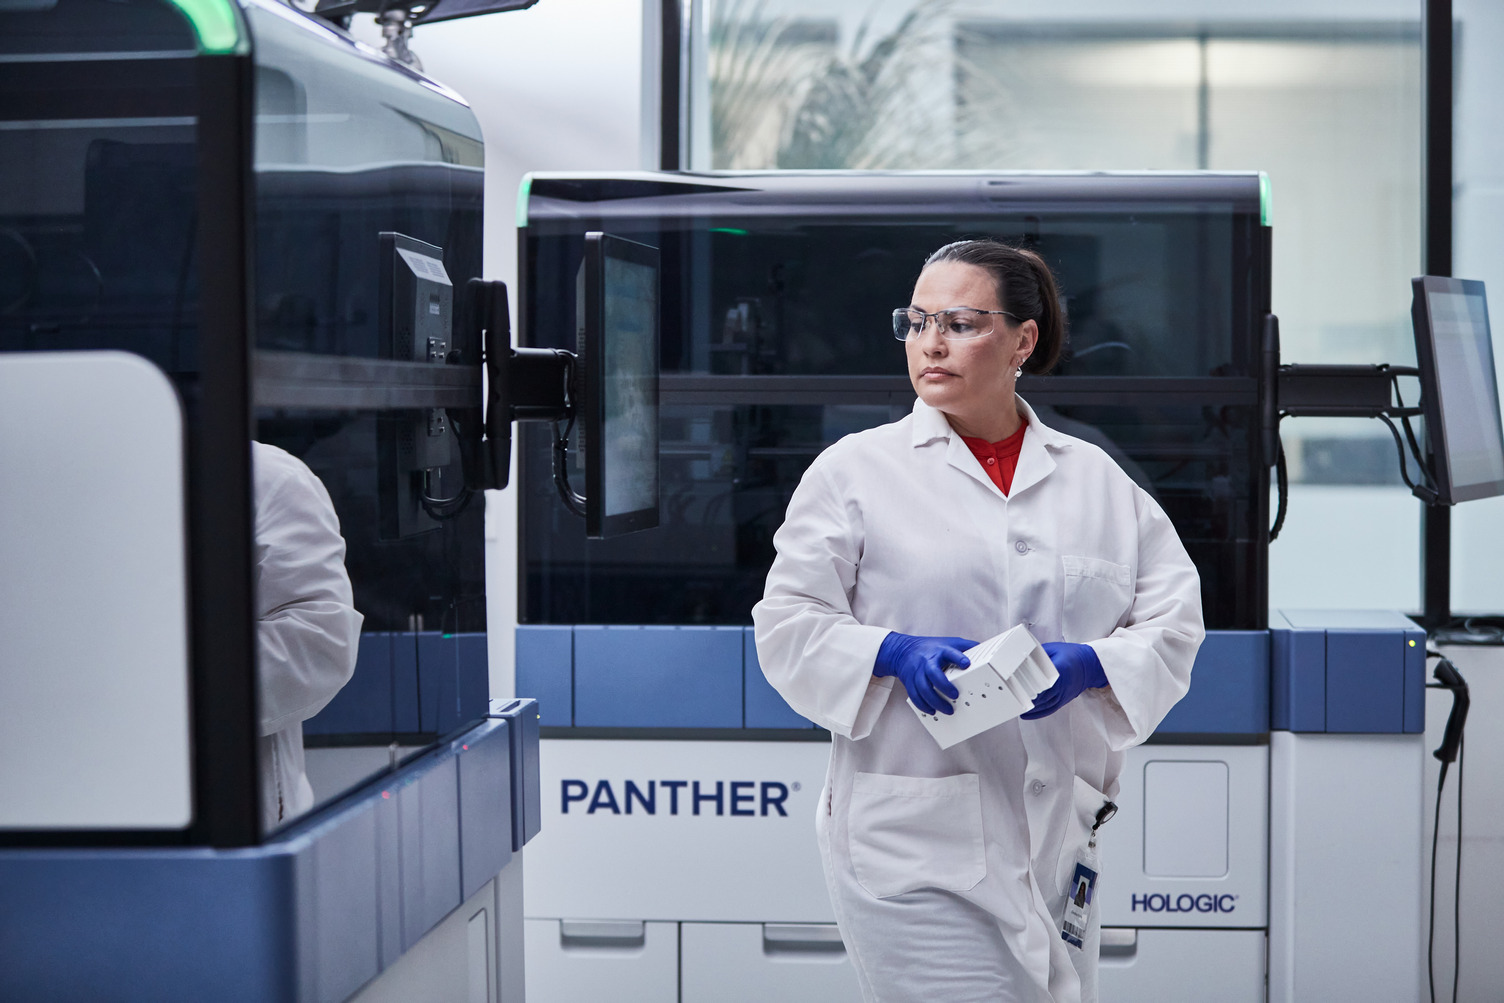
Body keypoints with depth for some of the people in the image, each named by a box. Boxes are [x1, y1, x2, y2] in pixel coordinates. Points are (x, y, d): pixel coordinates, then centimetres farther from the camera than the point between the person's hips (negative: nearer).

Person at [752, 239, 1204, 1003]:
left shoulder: (1094, 478, 11)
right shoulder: (857, 470, 4)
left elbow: (1172, 623, 7)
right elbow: (788, 626, -1)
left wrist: (1088, 666, -13)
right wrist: (895, 653, -19)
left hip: (1060, 841, 4)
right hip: (915, 846, -4)